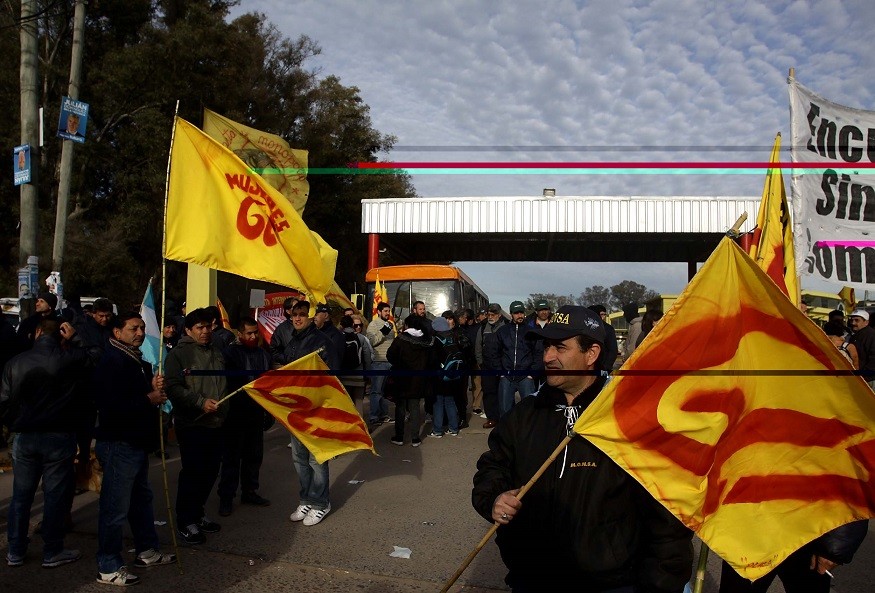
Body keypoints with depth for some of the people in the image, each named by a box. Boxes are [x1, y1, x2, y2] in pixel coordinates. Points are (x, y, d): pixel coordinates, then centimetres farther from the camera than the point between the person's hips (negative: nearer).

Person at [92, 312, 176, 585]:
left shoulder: (138, 361, 13)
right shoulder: (111, 361, -18)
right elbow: (111, 404, -29)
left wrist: (155, 388, 0)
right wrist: (149, 399, -19)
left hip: (137, 442, 10)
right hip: (118, 443, -10)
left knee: (142, 499, 20)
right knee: (116, 508, -1)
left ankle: (146, 551, 35)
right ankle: (108, 568, 11)